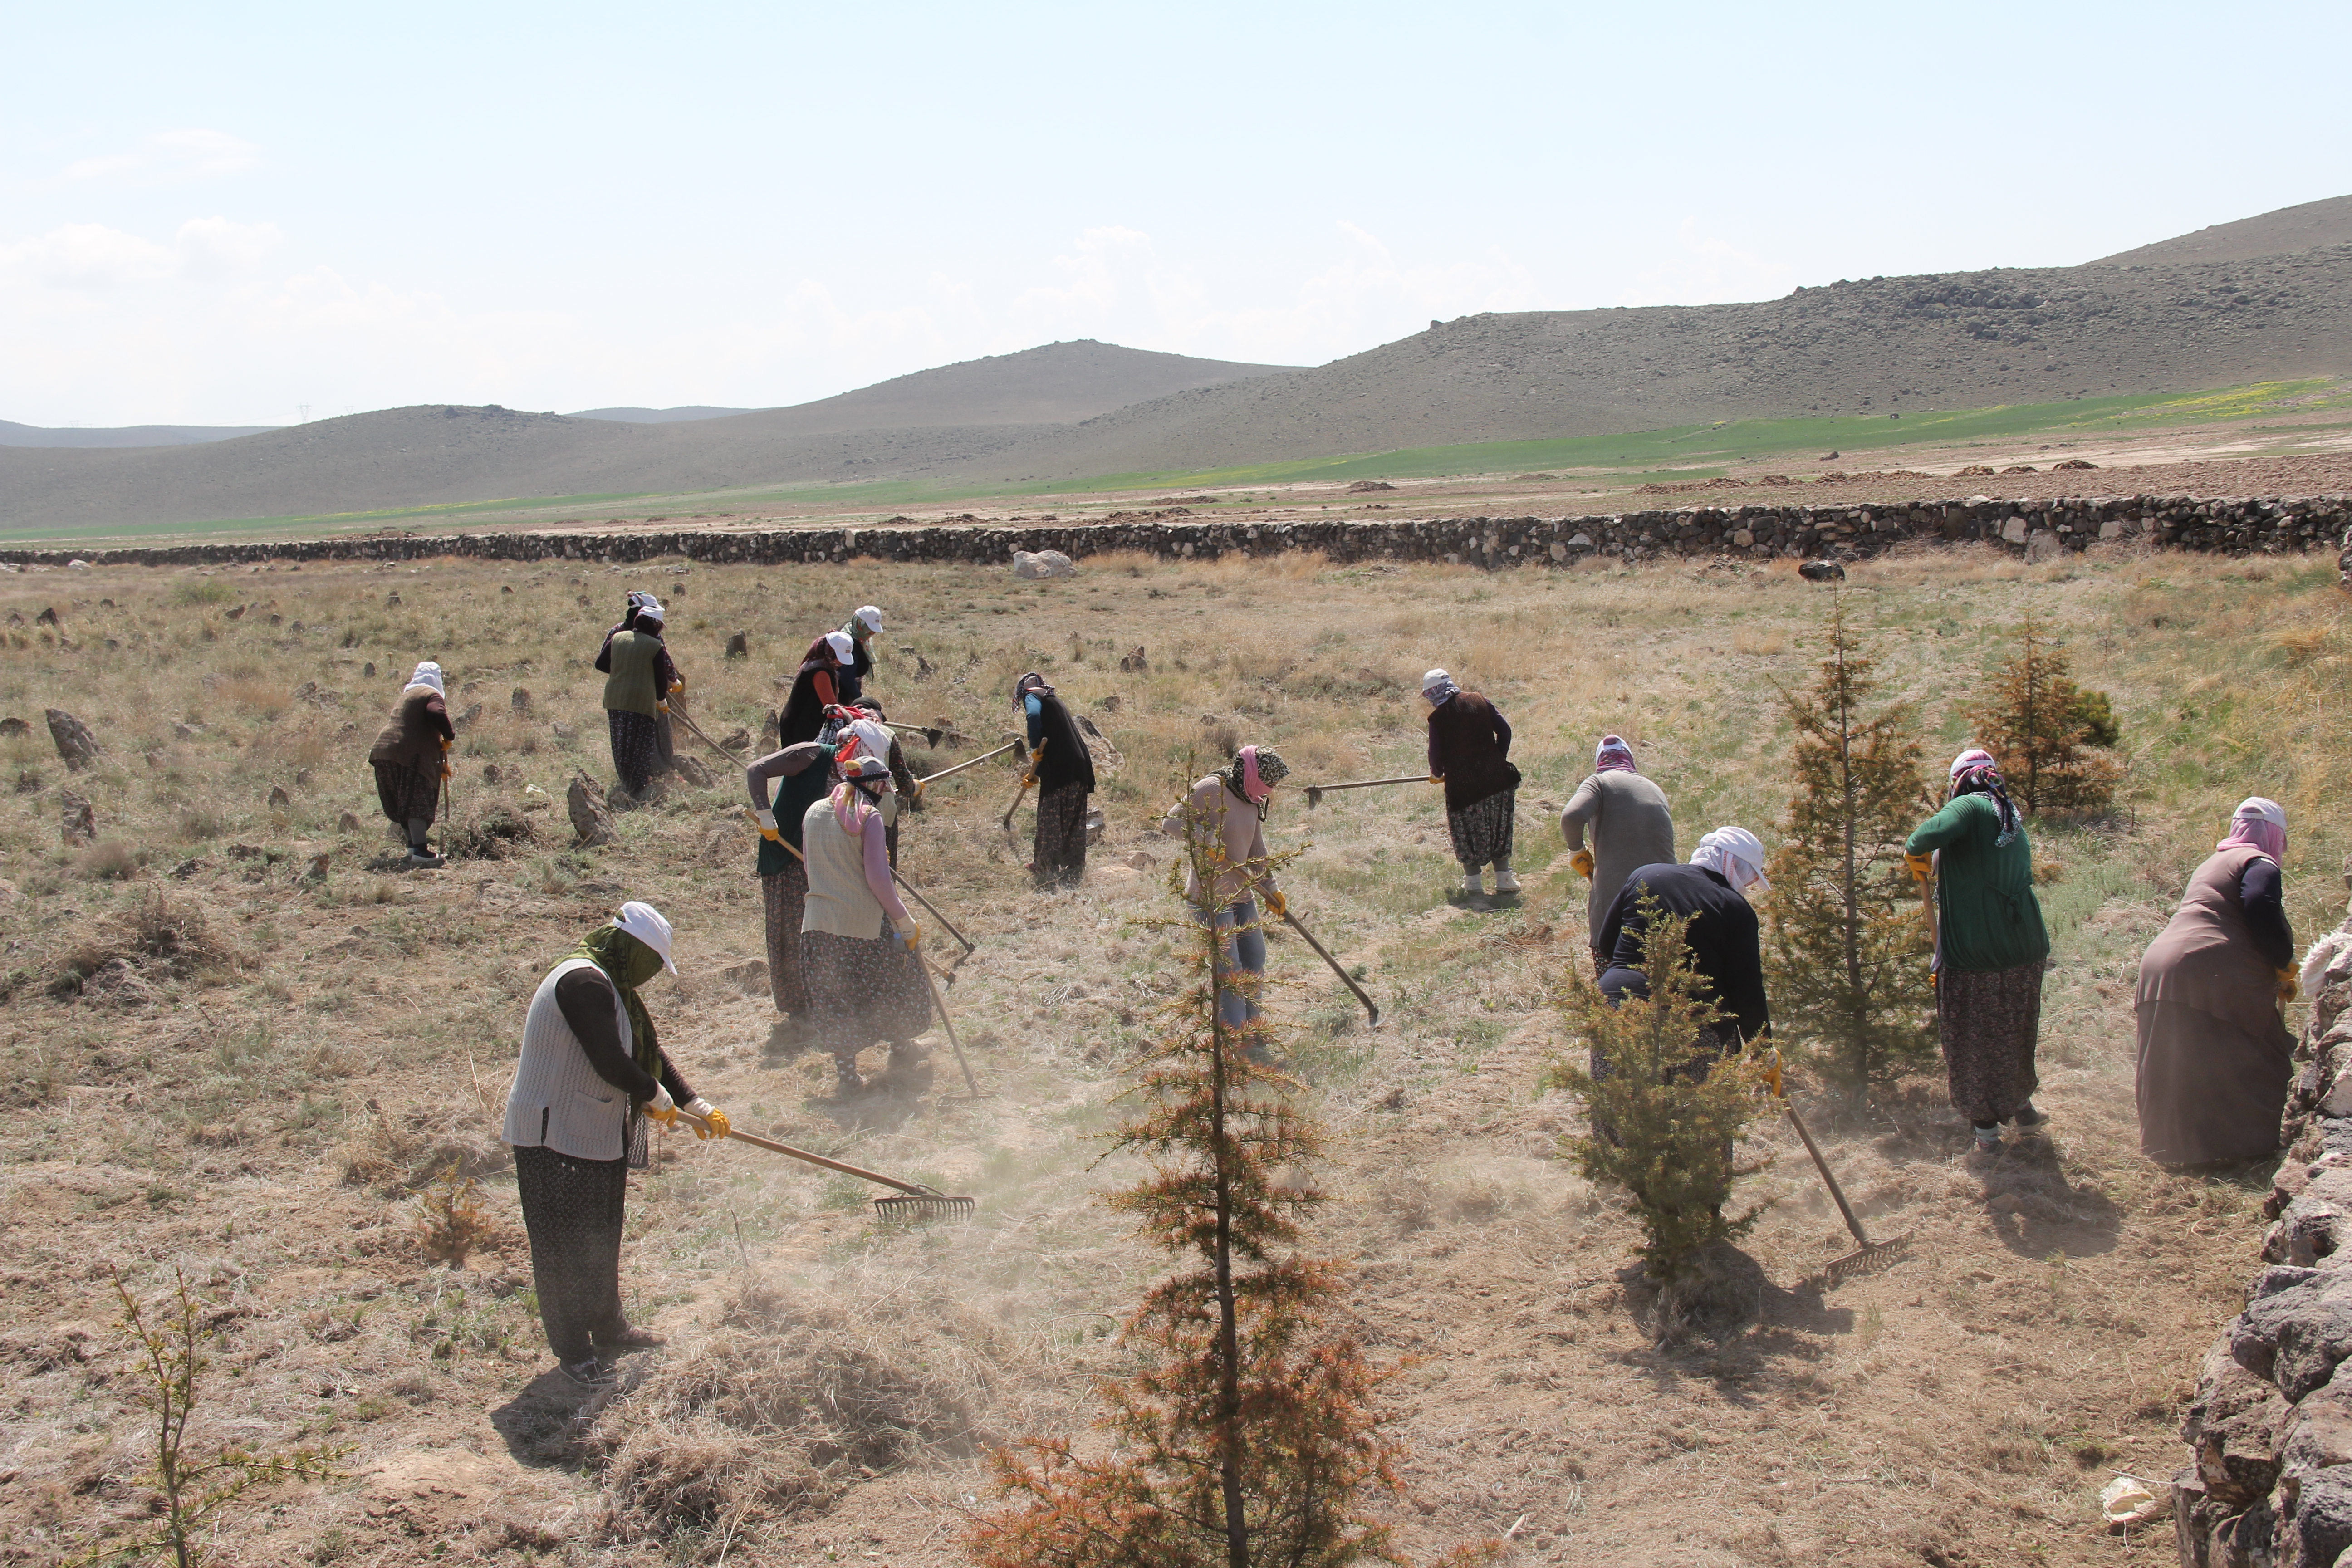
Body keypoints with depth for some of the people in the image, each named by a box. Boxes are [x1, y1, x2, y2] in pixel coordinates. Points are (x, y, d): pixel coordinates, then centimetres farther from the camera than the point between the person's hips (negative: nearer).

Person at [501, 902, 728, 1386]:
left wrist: (697, 1107, 11)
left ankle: (607, 1330, 33)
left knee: (601, 1240, 20)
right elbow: (611, 1062, -26)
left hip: (599, 1135, 11)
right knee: (565, 1246, 1)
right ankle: (572, 1348, 11)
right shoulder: (583, 982, -21)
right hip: (555, 1136, -11)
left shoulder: (612, 987, 12)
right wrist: (658, 1098, -9)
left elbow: (647, 1052, 16)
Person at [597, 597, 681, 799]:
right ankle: (638, 787, 7)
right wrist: (662, 701, 15)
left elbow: (600, 664, 12)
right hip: (642, 702, -5)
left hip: (615, 700, 5)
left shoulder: (617, 638, 5)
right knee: (642, 746, 5)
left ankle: (625, 784, 23)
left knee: (621, 744, 15)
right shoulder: (656, 646, -7)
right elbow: (662, 677, -2)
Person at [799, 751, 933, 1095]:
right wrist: (904, 920, -9)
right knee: (897, 989, 17)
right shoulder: (868, 817, -12)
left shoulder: (814, 813, 6)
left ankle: (846, 1076, 18)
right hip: (864, 924, -5)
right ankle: (901, 1056, 28)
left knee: (835, 1001, 13)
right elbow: (878, 878, -16)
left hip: (819, 924, 5)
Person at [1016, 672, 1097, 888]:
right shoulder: (1053, 699, 28)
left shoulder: (1033, 697, 3)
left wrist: (1035, 749, -12)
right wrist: (1036, 773, 40)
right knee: (1074, 825, 13)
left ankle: (1049, 876, 4)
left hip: (1059, 770, -8)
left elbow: (1034, 716, -23)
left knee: (1050, 823, 0)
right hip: (1080, 768, 8)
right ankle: (1074, 874, 19)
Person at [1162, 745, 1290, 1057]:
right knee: (1230, 973, -9)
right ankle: (1238, 1043, -2)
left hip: (1243, 895, 9)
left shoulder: (1253, 803, 11)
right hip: (1210, 897, -9)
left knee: (1254, 966, 14)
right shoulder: (1212, 790, -14)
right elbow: (1170, 822, -17)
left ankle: (1252, 1034, 29)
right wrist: (1204, 839, -30)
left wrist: (1270, 891, 6)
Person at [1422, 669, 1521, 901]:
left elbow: (1436, 753, -4)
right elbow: (1504, 731, 3)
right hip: (1495, 776, 3)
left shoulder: (1438, 717, -5)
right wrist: (1498, 761, 15)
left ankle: (1474, 883, 9)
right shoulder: (1480, 701, 4)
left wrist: (1437, 775, 17)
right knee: (1499, 828, 15)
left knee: (1466, 833, 11)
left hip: (1461, 782, -3)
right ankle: (1504, 879, 16)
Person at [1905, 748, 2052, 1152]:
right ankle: (2021, 1104, 40)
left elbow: (1934, 832, -33)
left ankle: (1986, 1125, 17)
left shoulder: (1972, 807, -12)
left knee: (1972, 1039, 9)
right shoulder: (2015, 821, 14)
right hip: (2024, 948, 7)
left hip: (1973, 951, -7)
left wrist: (1915, 853, -12)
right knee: (2016, 1032, 25)